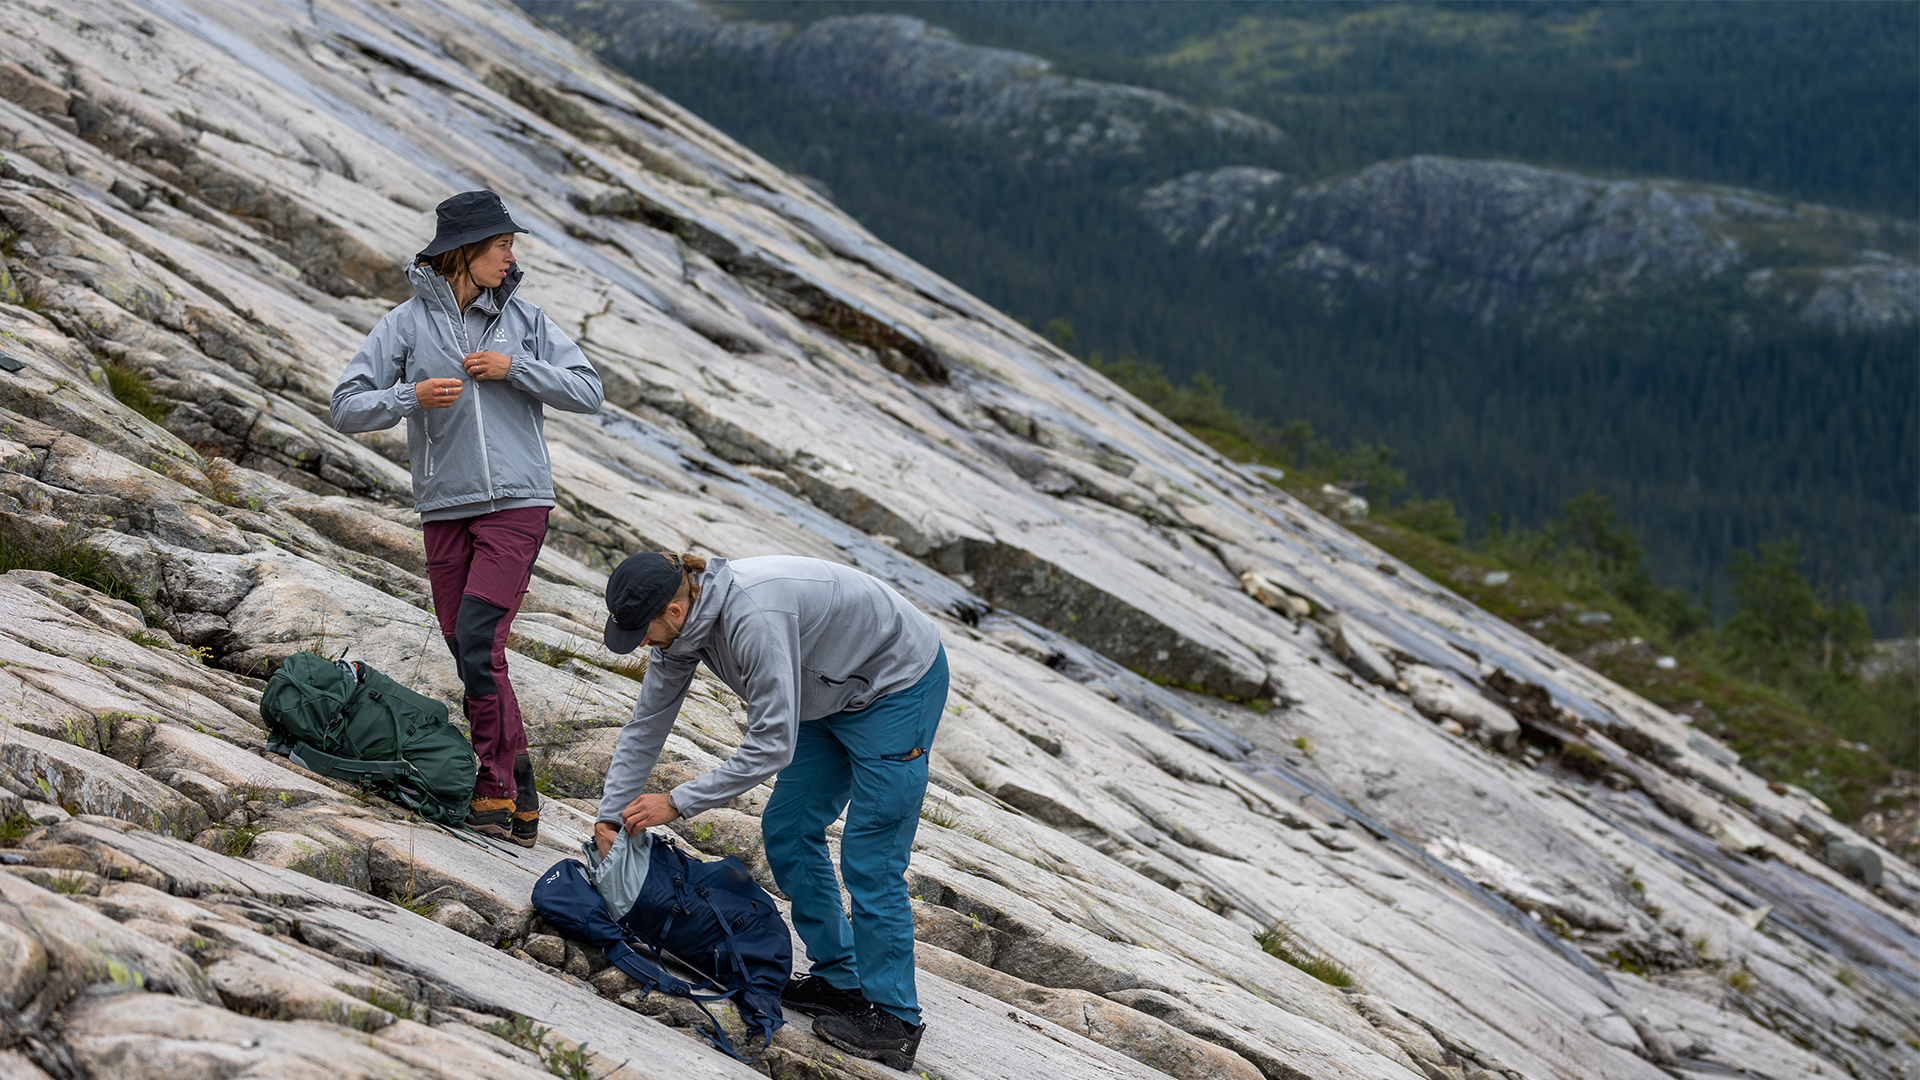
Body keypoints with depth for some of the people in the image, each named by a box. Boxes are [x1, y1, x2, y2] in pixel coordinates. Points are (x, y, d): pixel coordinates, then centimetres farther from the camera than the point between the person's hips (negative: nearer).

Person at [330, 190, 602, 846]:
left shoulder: (523, 318, 5)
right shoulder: (409, 322, 2)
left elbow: (588, 393, 3)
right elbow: (347, 409, -1)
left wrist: (515, 368, -10)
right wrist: (411, 397, -18)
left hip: (517, 503, -2)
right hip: (445, 509, 2)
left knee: (478, 644, -16)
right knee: (467, 652, 3)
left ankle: (495, 790, -9)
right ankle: (518, 800, 11)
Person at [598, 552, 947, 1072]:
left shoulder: (754, 619, -37)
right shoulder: (679, 624, -9)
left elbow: (772, 745, -34)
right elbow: (646, 725, 3)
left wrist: (677, 803, -28)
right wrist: (610, 815, -1)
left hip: (901, 682, -9)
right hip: (837, 690, 9)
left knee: (869, 858, -9)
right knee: (787, 831, 10)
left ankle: (893, 1019, -2)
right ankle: (840, 978, 19)